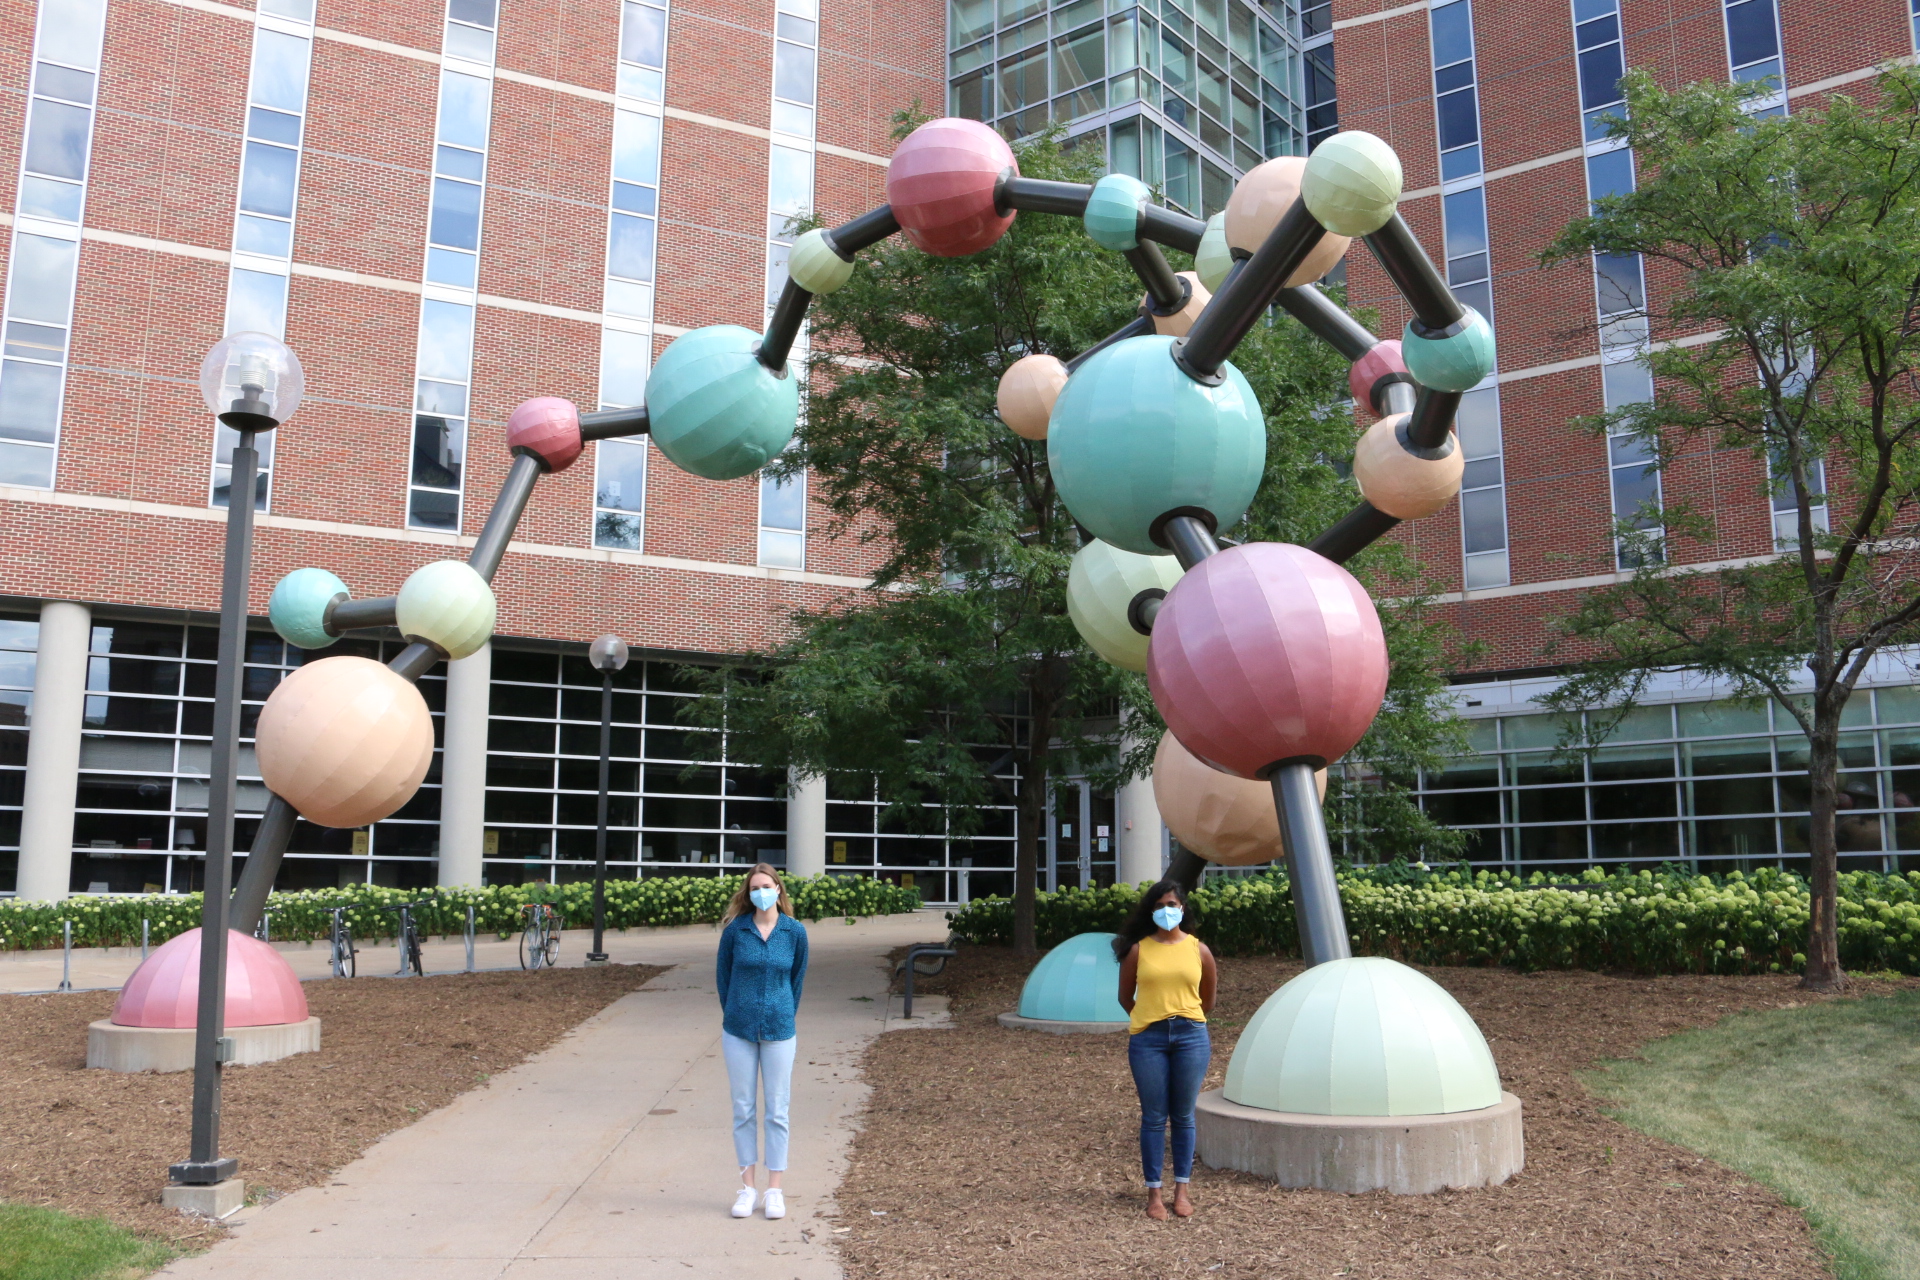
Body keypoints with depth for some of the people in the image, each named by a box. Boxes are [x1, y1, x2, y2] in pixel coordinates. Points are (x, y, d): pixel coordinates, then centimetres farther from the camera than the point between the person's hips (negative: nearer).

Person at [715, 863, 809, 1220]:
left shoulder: (795, 932, -3)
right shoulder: (735, 930, -4)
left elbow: (797, 977, 9)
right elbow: (722, 973, 7)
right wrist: (734, 1013, 11)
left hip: (779, 1031, 0)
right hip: (739, 1030, 0)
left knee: (777, 1111, 5)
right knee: (743, 1109, 7)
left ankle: (775, 1189, 15)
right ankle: (747, 1187, 18)